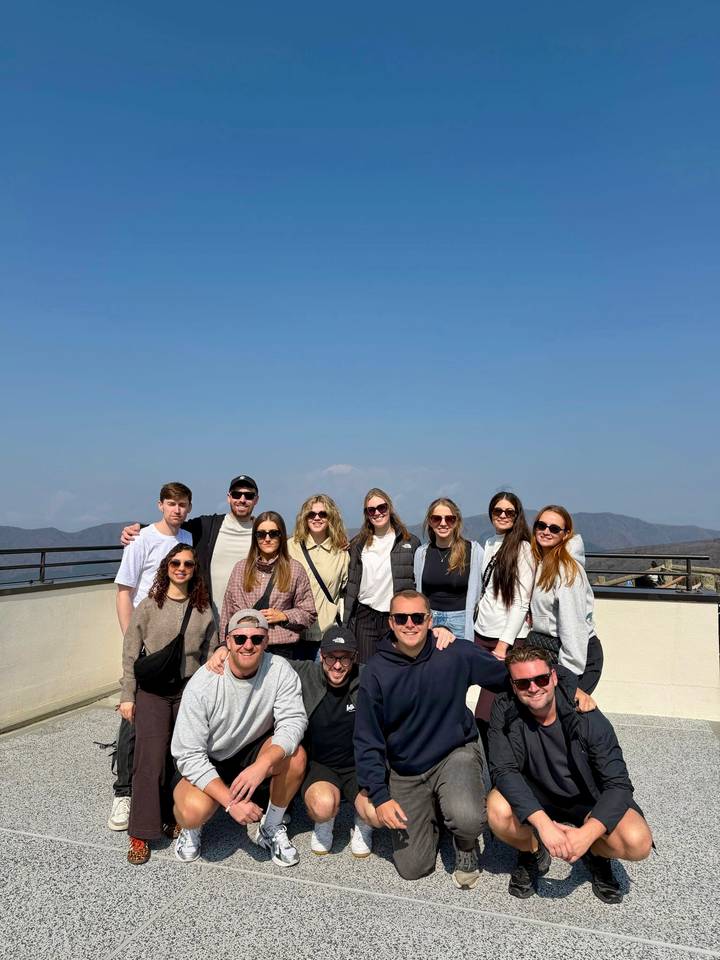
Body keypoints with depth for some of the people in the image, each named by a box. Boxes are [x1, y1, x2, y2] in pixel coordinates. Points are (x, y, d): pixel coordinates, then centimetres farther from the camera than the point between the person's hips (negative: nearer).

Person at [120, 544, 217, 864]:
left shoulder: (204, 610, 5)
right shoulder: (148, 606, 0)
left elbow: (211, 655, 9)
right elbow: (130, 654, 2)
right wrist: (127, 696, 0)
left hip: (190, 690, 2)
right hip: (152, 691, -2)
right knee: (151, 759, -6)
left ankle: (174, 819, 20)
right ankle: (141, 834, 6)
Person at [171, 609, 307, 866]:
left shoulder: (279, 670, -18)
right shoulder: (202, 684, -24)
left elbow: (293, 721, -25)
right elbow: (188, 755, -22)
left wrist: (262, 765, -43)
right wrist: (230, 801, -30)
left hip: (255, 752, 3)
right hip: (208, 763, -2)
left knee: (295, 755, -27)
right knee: (194, 810, -31)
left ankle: (271, 827, 1)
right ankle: (191, 828, 9)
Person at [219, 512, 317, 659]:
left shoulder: (294, 569, 2)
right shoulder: (240, 568, 8)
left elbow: (309, 614, 6)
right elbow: (228, 611, 10)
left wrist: (283, 616, -8)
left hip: (283, 649, -1)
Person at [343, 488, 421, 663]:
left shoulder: (410, 542, 4)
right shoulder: (358, 544, 11)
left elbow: (419, 584, 4)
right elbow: (352, 585, 12)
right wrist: (346, 624, 9)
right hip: (365, 618, 2)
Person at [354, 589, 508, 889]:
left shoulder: (458, 655, -15)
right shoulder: (376, 671, -13)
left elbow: (509, 677, -2)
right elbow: (367, 740, -6)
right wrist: (379, 796, -13)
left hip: (456, 754, -1)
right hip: (404, 771, 2)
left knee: (467, 818, -32)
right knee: (412, 868, 0)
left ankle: (466, 848, 7)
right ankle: (433, 814, 32)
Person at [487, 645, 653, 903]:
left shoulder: (587, 717, -22)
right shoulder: (505, 710, -19)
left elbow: (618, 783, -22)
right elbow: (503, 770, -26)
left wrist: (587, 833, -37)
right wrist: (543, 823, -39)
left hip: (588, 801, 0)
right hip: (534, 800, 1)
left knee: (637, 842, -28)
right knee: (498, 809, -32)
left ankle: (597, 855, 9)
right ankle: (533, 854, 3)